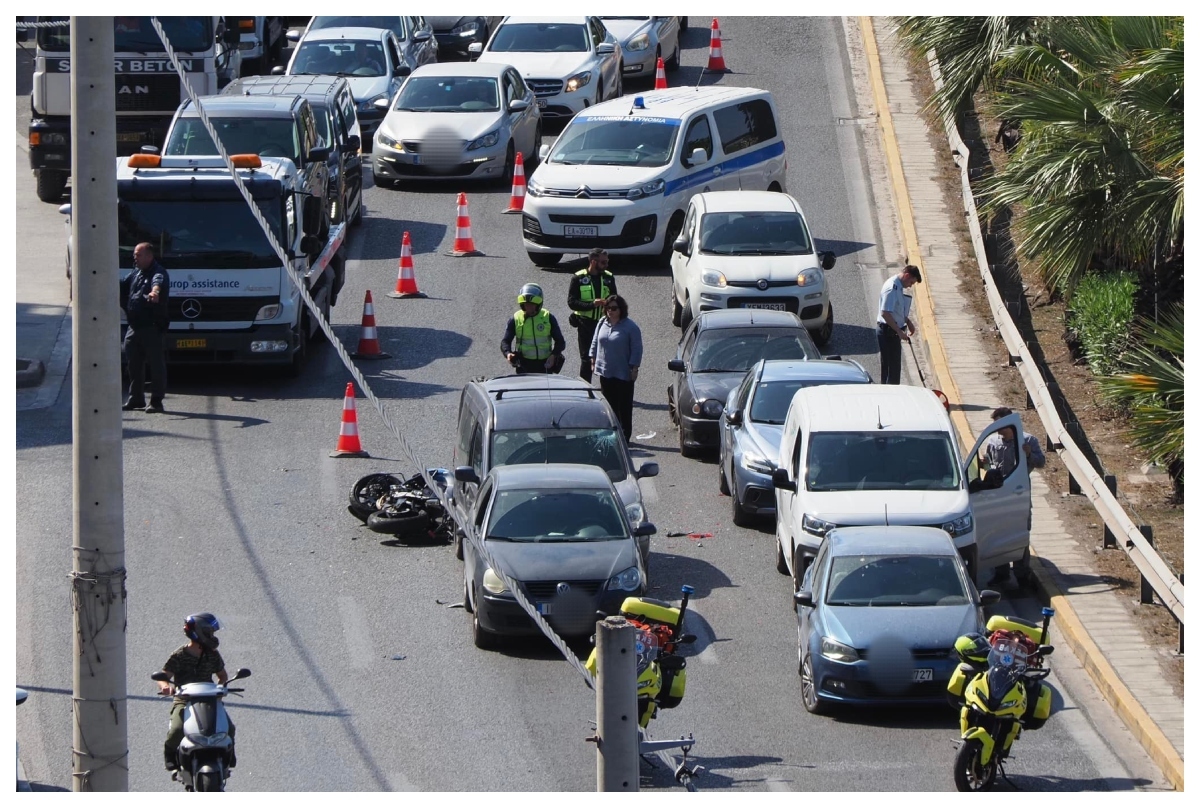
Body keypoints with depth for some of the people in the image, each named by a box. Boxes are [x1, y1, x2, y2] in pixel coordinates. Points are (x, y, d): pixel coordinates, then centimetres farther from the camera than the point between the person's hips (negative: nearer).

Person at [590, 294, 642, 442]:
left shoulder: (630, 327, -10)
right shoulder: (602, 324, 6)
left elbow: (636, 350, -9)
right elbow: (595, 344, 15)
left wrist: (634, 369, -13)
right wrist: (594, 362, 12)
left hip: (623, 374, -5)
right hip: (605, 372, 5)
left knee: (624, 407, 1)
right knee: (609, 404, 10)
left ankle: (625, 435, 6)